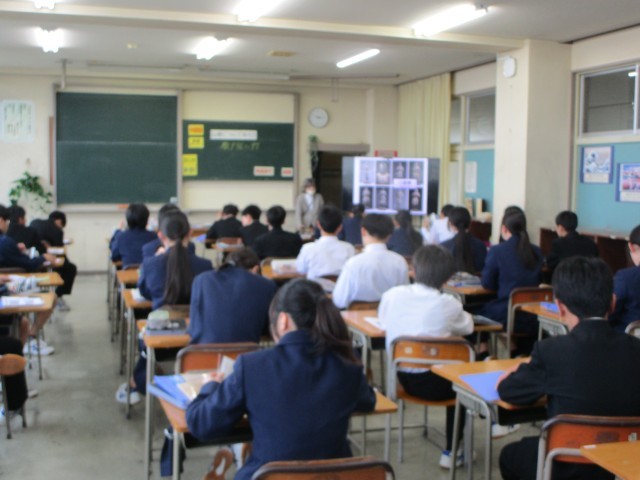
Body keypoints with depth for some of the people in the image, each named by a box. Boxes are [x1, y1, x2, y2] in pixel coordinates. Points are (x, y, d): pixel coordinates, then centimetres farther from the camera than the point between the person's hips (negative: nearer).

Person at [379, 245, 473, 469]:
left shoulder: (392, 295, -7)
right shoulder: (448, 304, -13)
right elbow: (468, 327, 6)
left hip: (400, 379, 4)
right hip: (433, 383, -4)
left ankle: (451, 450, 33)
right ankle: (450, 452, 28)